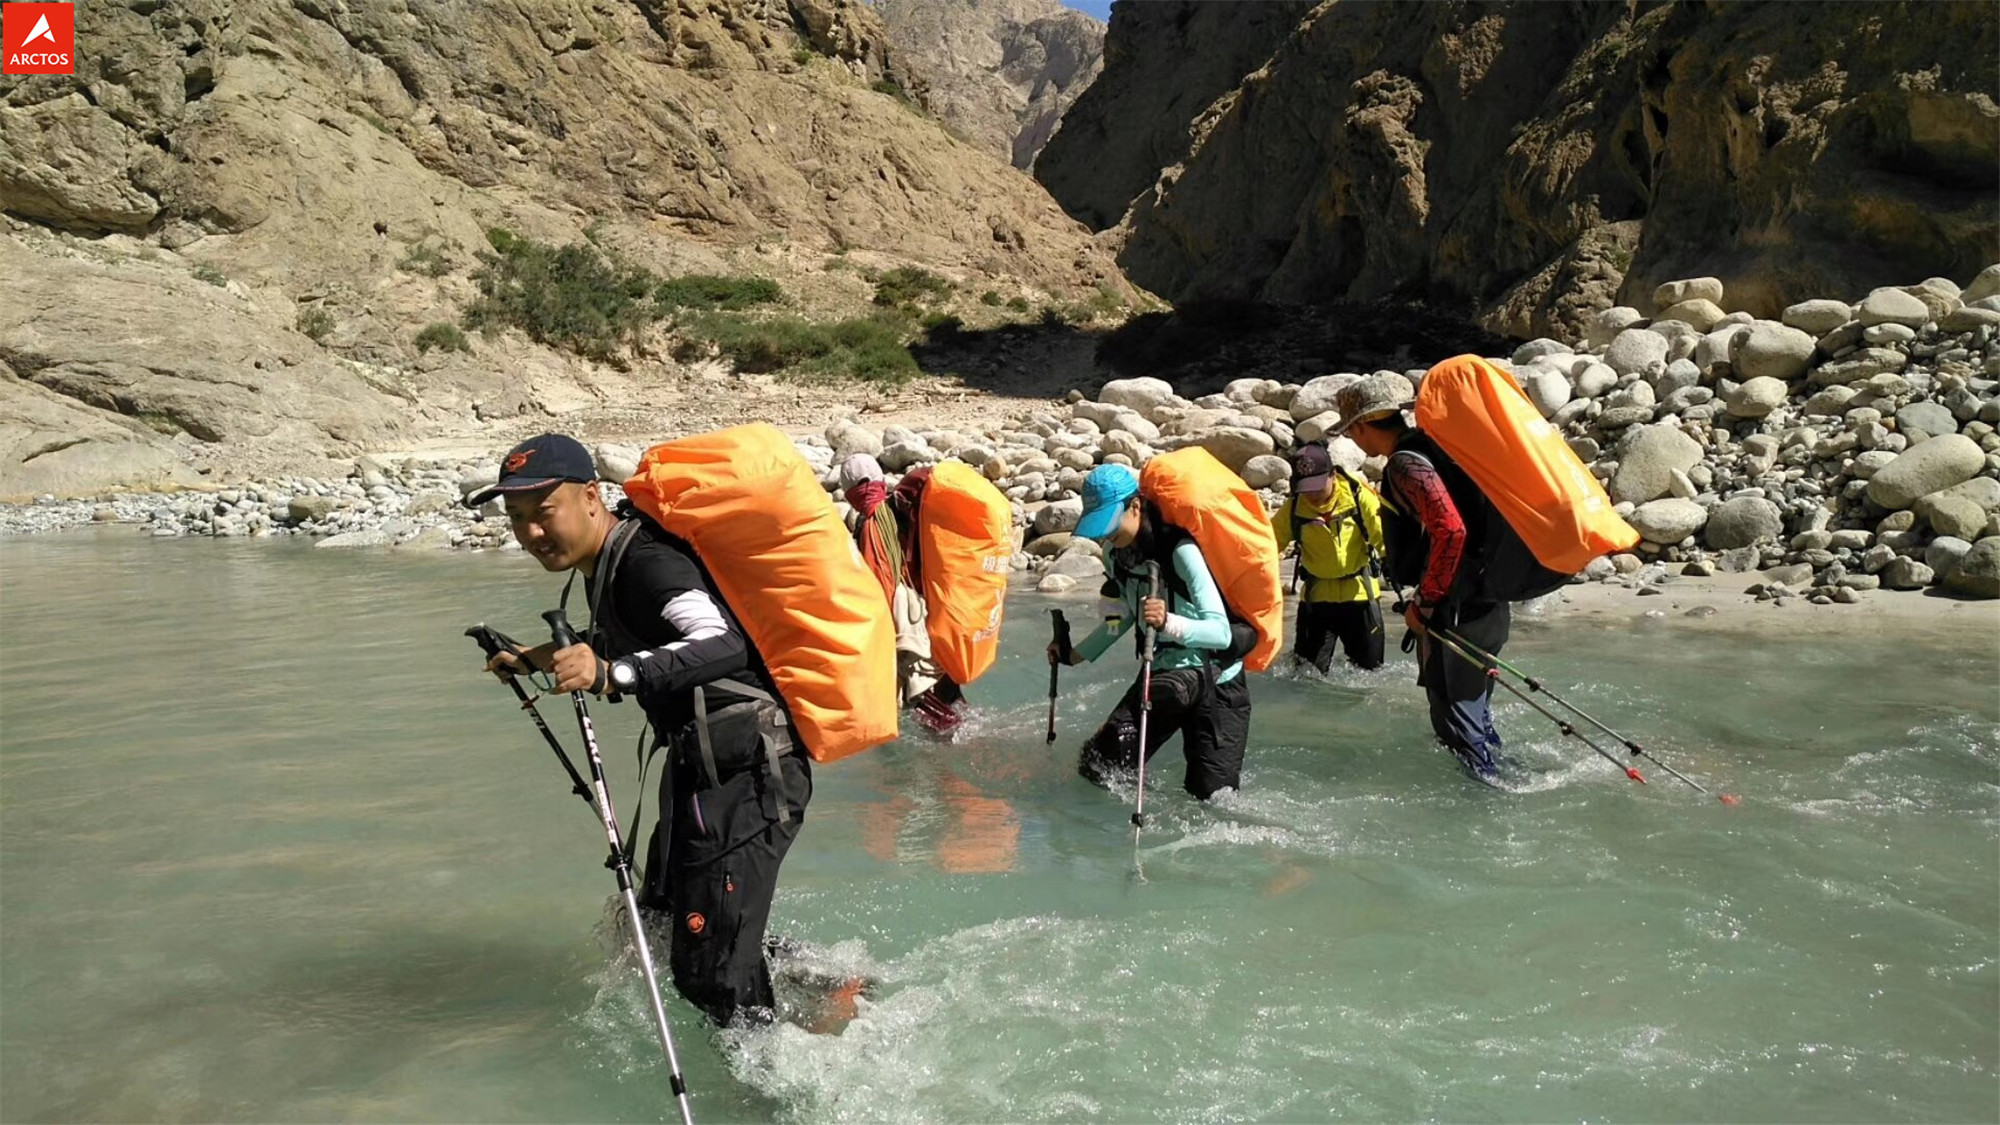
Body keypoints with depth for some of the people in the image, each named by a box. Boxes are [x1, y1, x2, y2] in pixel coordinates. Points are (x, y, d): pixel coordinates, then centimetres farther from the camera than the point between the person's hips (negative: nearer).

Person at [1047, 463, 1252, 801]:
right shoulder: (1117, 554, -1)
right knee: (1096, 769, -2)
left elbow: (1221, 631, -29)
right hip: (1162, 675, 7)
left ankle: (1227, 768, 27)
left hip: (1215, 681, -6)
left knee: (1210, 795, -8)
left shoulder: (1180, 551, -25)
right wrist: (1076, 654, 14)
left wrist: (1168, 623, -46)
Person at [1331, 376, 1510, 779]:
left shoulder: (1406, 463, -17)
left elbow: (1449, 530, -28)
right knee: (1472, 704, 23)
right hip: (1486, 600, 10)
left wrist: (1425, 603, -19)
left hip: (1456, 609, -10)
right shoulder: (1431, 446, 13)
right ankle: (1494, 770, 35)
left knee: (1454, 714, -1)